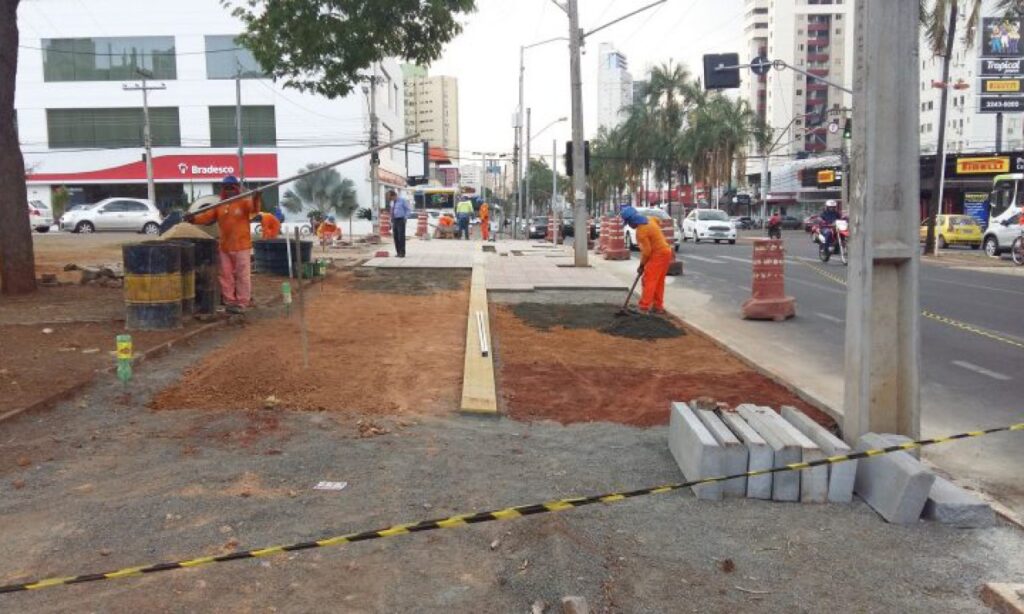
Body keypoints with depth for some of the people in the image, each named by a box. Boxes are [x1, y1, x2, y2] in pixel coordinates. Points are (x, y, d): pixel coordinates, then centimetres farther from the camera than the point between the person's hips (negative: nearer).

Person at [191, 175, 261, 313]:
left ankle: (242, 303, 4)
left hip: (241, 246, -5)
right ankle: (230, 301, 18)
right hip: (225, 247, 6)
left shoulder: (244, 202, -3)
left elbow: (254, 208, -24)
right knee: (226, 275, 9)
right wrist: (194, 218, -13)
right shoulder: (219, 205, 12)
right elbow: (207, 216, 4)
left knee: (242, 275, -1)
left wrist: (256, 198, -44)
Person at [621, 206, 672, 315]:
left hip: (658, 255, -9)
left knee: (649, 281, -9)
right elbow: (659, 222, 29)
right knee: (659, 281, 13)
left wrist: (641, 265, -7)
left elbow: (646, 251, -20)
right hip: (665, 251, 9)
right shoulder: (649, 219, 5)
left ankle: (644, 308, -10)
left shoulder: (641, 231, -21)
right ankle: (658, 306, 18)